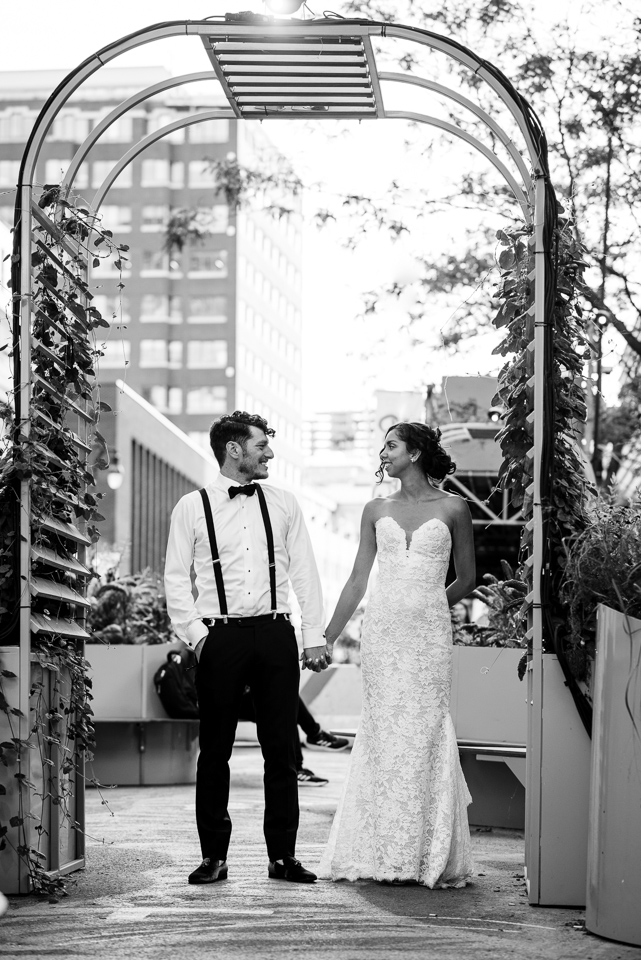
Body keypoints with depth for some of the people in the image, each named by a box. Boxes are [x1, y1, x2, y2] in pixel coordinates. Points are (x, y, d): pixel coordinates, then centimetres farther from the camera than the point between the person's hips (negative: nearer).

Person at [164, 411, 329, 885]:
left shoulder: (283, 503, 11)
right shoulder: (192, 507, 4)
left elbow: (304, 573, 11)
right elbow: (176, 578, 3)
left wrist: (315, 637, 4)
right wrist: (195, 632, -7)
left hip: (275, 633, 2)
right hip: (220, 637, -2)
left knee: (281, 749, 2)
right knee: (215, 750, 1)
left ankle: (283, 855, 9)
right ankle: (214, 856, 9)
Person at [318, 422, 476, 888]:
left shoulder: (452, 508, 2)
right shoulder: (377, 510, 10)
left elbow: (467, 579, 10)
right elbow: (357, 582, 13)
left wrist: (425, 606, 9)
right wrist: (327, 638, 12)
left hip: (429, 635, -2)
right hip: (381, 634, 3)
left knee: (424, 734, -3)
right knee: (382, 735, 2)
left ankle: (426, 854, 4)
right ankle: (384, 853, 8)